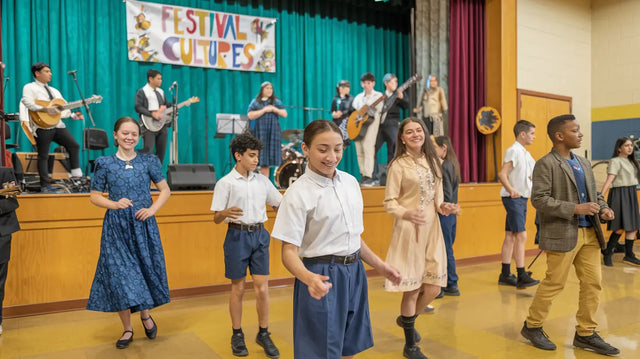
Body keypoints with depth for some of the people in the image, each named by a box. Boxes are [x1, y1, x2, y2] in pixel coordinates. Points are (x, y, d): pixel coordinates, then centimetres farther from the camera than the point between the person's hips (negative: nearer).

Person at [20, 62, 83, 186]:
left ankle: (77, 176, 0)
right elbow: (27, 103, -17)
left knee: (74, 145, -6)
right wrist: (46, 109, -26)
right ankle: (45, 183, 4)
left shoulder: (54, 91, 26)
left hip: (57, 125, 6)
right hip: (42, 126, -6)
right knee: (43, 155, -3)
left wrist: (73, 115, 3)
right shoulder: (30, 88, 4)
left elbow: (63, 109, 21)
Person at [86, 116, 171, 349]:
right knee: (119, 274, 0)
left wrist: (152, 209, -8)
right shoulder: (105, 164, 1)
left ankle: (145, 315, 34)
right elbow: (95, 197, 5)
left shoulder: (148, 161, 2)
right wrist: (115, 204, -13)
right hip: (116, 227, 0)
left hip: (143, 225, 1)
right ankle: (127, 329, 17)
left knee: (145, 270, 6)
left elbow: (165, 190, 6)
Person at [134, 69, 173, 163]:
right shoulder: (142, 92, -1)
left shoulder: (160, 92, 19)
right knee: (148, 152, -12)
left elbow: (167, 105, 27)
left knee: (161, 152, 7)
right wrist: (153, 114, -22)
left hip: (162, 125, 7)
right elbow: (137, 107, -13)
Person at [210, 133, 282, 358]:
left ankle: (263, 334, 20)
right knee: (238, 288, 8)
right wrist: (226, 213, -29)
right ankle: (237, 335, 24)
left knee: (262, 287, 4)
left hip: (260, 234, 3)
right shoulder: (225, 183, -6)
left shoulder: (262, 181, 6)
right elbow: (216, 219, -6)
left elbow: (280, 204, 13)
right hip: (237, 236, -3)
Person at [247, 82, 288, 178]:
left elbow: (284, 114, 8)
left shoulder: (276, 102, 15)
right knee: (262, 158, -8)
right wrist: (264, 110, -8)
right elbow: (250, 116, -4)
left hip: (273, 132, 2)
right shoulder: (255, 102, 8)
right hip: (260, 133, -2)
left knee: (267, 161, -3)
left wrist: (274, 109, -6)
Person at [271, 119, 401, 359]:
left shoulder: (350, 182, 5)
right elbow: (289, 251, -18)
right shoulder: (299, 193, -15)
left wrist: (379, 265, 16)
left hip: (354, 274, 6)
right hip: (323, 278, -6)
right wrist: (309, 278, -35)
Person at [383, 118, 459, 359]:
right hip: (408, 230, -5)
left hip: (432, 229, 6)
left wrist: (443, 207, -7)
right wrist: (406, 214, -28)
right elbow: (389, 203, -9)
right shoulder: (398, 165, -8)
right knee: (412, 289, 2)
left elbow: (437, 198, 14)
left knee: (433, 288, 6)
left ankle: (406, 319, 37)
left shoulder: (432, 161, 9)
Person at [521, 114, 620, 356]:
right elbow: (539, 199, -17)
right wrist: (574, 209, -21)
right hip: (562, 234, -7)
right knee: (554, 283, 1)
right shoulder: (546, 164, -9)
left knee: (593, 283, 8)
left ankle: (586, 334, 22)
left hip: (589, 233, 7)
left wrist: (603, 209, 0)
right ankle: (532, 326, 19)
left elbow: (595, 193, 21)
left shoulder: (584, 163, 15)